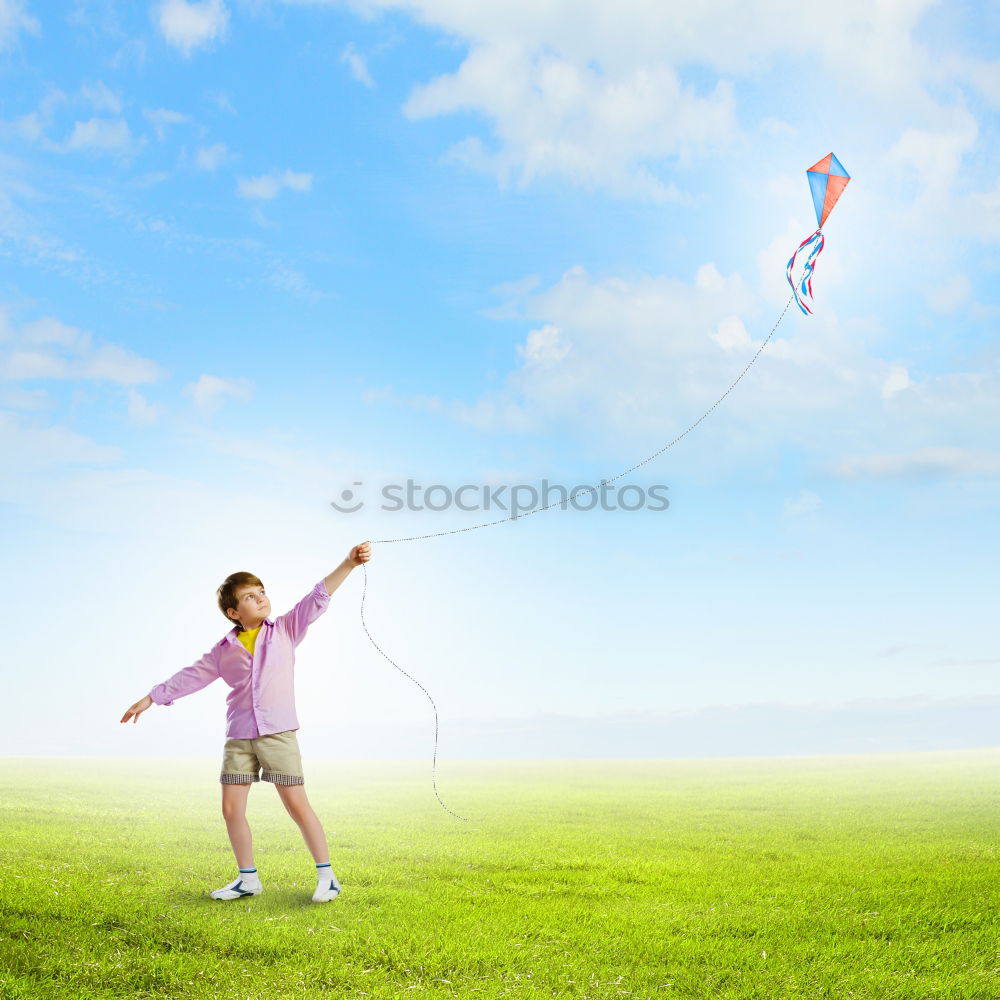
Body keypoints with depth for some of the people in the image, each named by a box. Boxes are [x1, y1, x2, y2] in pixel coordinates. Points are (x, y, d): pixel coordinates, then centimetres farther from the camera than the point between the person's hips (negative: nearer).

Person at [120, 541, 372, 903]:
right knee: (231, 809, 5)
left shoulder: (285, 629, 2)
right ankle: (248, 879, 21)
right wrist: (150, 698, 17)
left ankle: (326, 876, 5)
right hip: (238, 737, 4)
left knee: (297, 804, -6)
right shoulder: (224, 650, 9)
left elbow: (318, 597, -8)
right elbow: (191, 676, 17)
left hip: (278, 733, -4)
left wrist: (349, 562, -20)